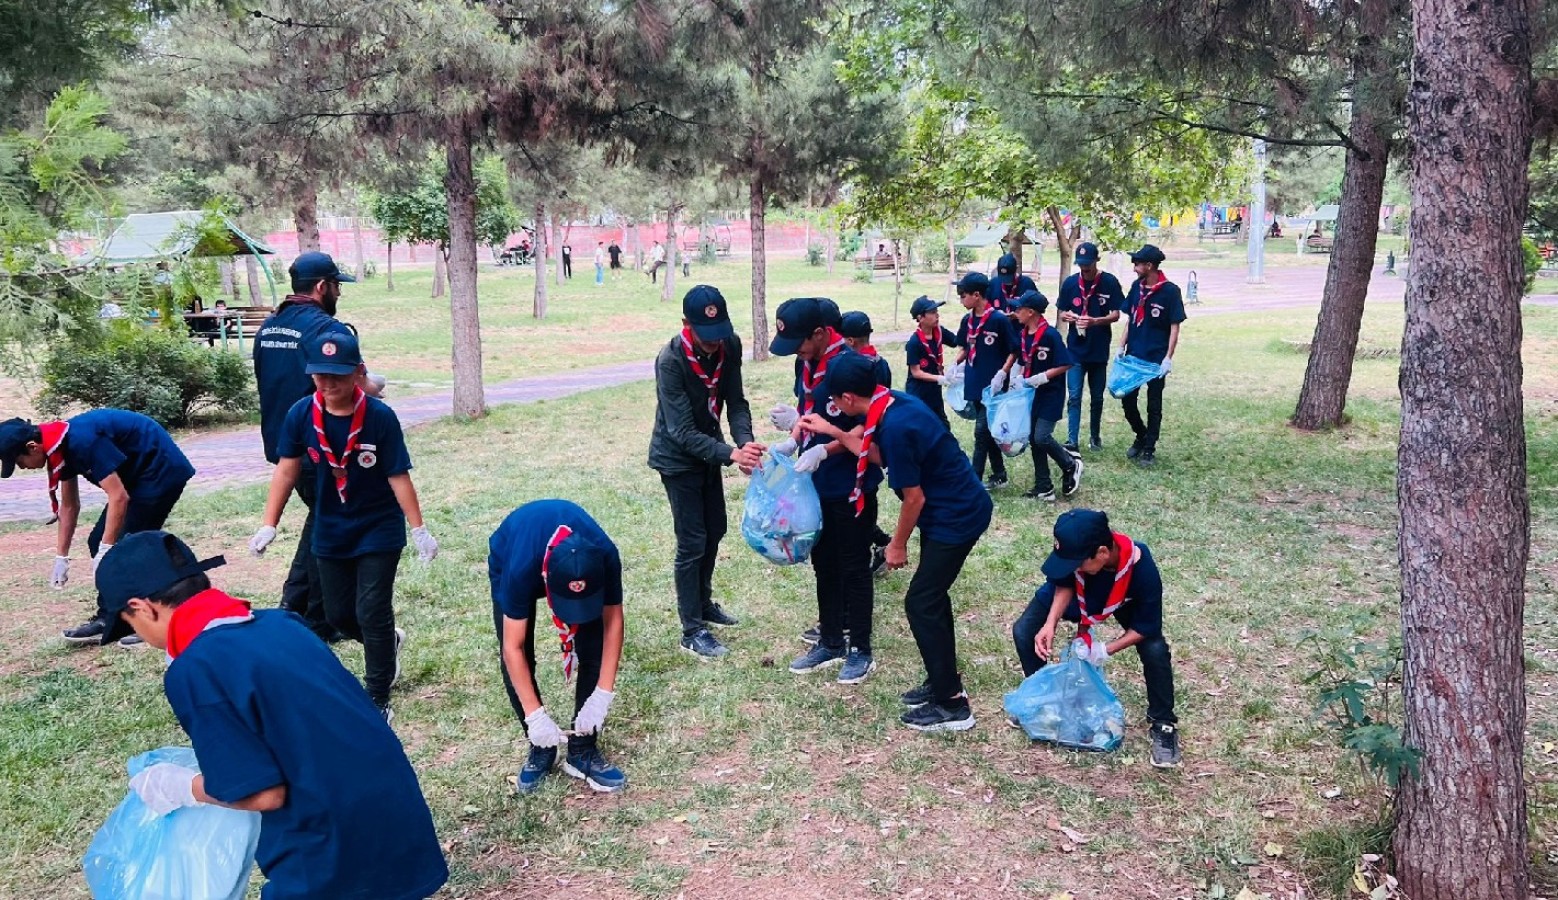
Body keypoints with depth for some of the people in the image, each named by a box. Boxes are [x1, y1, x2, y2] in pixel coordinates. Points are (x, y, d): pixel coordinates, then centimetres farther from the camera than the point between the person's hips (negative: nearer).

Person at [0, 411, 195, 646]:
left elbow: (119, 497, -28)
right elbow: (69, 506, 13)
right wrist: (61, 557, 14)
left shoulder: (81, 441, -27)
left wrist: (106, 550, -24)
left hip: (161, 471, -10)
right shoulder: (60, 445, 2)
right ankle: (110, 620, 17)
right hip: (137, 474, 10)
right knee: (98, 542, 9)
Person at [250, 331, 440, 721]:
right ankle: (387, 642, 45)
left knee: (372, 614, -3)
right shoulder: (301, 414, -11)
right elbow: (287, 470, -3)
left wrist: (419, 530, -12)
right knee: (338, 614, 14)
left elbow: (398, 476, -15)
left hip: (379, 531, -4)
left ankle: (377, 701, 11)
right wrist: (268, 525, -5)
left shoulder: (379, 417, -20)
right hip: (331, 532, 4)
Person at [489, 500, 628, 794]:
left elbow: (613, 620, -25)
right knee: (517, 659, -11)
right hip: (508, 559, -1)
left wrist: (602, 697, -29)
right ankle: (541, 748, 9)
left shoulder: (605, 556, -39)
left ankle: (583, 751, 1)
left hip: (579, 558, 1)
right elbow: (513, 648, -34)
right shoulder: (521, 567, -43)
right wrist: (535, 716, -34)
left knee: (593, 651, -12)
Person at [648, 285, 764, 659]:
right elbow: (683, 433, -31)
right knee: (692, 543, -3)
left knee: (715, 531, 17)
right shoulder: (670, 361, -31)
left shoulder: (729, 346, -15)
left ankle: (704, 602, 38)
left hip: (707, 450, 6)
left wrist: (746, 442, -30)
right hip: (678, 458, -6)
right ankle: (692, 630, 9)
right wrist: (732, 454, -42)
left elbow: (735, 402, -11)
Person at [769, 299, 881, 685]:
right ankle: (831, 642, 31)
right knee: (823, 564, 17)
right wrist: (792, 440, -1)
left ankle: (860, 650, 20)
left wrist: (824, 451, -29)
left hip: (851, 487, -8)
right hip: (817, 484, 8)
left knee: (853, 568, 5)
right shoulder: (806, 362, 3)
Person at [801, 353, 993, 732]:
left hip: (956, 517, -10)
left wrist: (898, 545, -6)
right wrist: (833, 432, 13)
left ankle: (953, 705, 6)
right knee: (932, 595, 18)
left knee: (921, 603, -3)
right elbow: (879, 455, 15)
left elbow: (914, 497, -21)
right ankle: (944, 682, 32)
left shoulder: (895, 427, -28)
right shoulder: (895, 403, 0)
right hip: (957, 508, 10)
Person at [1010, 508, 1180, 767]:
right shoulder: (1074, 552, -38)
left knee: (1155, 651, -25)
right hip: (1080, 595, 3)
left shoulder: (1142, 570, -43)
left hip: (1124, 603, -2)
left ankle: (1163, 724, -2)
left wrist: (1106, 650, -33)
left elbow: (1146, 627, -28)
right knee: (1024, 633, -10)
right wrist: (1050, 624, -30)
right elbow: (1065, 585, -16)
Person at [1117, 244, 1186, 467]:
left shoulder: (1170, 291, -11)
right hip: (1134, 356, 5)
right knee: (1127, 399, 8)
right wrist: (1121, 347, 3)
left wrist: (1168, 358, -16)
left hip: (1156, 358, -5)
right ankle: (1141, 435, 32)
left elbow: (1174, 327, -10)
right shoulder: (1136, 287, 4)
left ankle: (1149, 449, 15)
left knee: (1153, 406, 5)